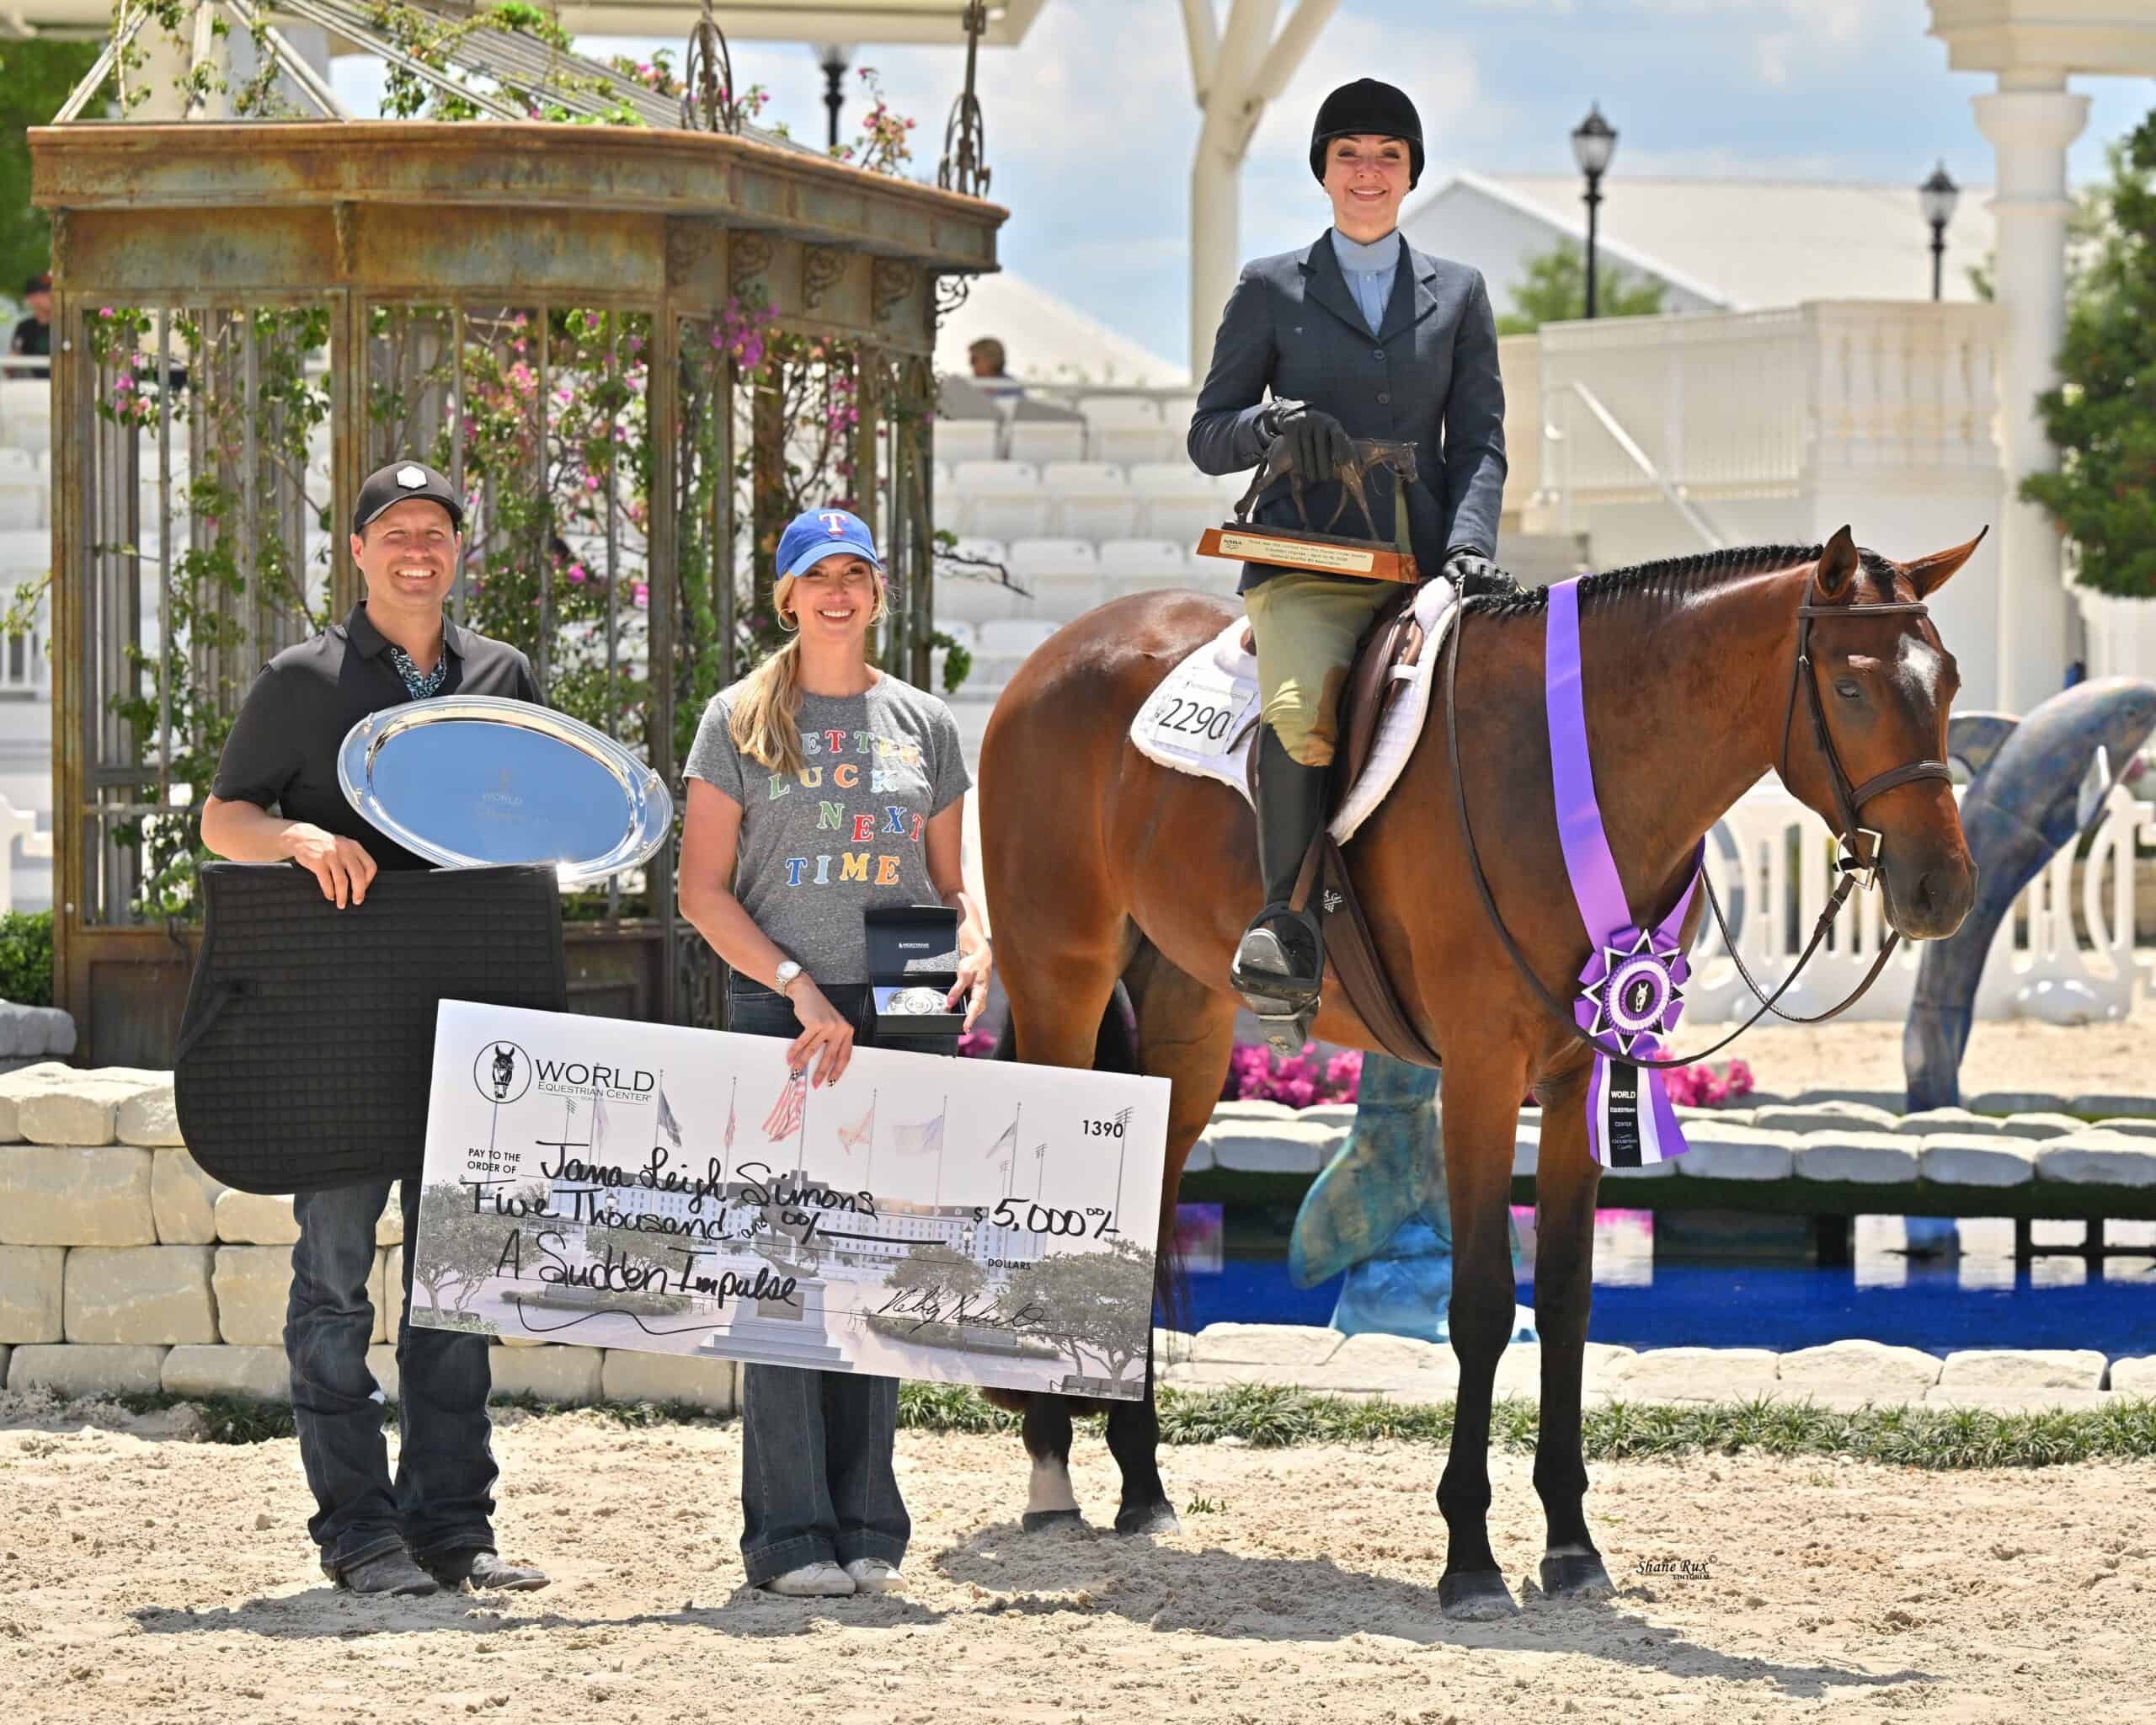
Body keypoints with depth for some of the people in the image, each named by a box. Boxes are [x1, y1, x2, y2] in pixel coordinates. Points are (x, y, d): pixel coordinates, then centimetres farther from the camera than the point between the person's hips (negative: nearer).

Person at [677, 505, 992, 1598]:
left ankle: (868, 1530, 12)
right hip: (778, 1012, -3)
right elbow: (702, 890, -2)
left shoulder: (924, 723, 12)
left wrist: (973, 949, -5)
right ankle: (790, 1535, 0)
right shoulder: (741, 720, 3)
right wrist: (798, 988, -13)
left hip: (903, 1017, 3)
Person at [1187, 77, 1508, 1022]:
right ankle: (1289, 913, -24)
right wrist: (1271, 425, -12)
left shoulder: (1459, 294, 17)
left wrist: (1468, 545, -8)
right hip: (1307, 563, -3)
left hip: (1423, 563, 3)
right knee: (1302, 710, -33)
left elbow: (1479, 441, 11)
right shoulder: (1270, 288, 12)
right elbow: (1207, 436, 12)